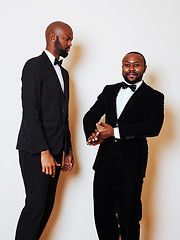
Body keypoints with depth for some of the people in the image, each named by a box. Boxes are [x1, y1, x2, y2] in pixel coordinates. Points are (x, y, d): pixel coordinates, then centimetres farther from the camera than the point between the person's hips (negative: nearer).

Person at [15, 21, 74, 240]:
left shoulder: (63, 73, 19)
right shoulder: (35, 66, -8)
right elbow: (30, 113, -16)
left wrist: (68, 150, 18)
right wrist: (44, 152, -20)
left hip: (55, 149, 8)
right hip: (36, 151, -8)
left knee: (47, 206, 10)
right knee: (36, 205, -6)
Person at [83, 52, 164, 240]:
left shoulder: (154, 97, 1)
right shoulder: (109, 91, 15)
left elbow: (154, 127, -15)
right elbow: (90, 117, 11)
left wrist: (115, 131, -19)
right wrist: (93, 136, -12)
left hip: (130, 167, -4)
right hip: (104, 163, 4)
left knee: (128, 219, 3)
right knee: (102, 215, 10)